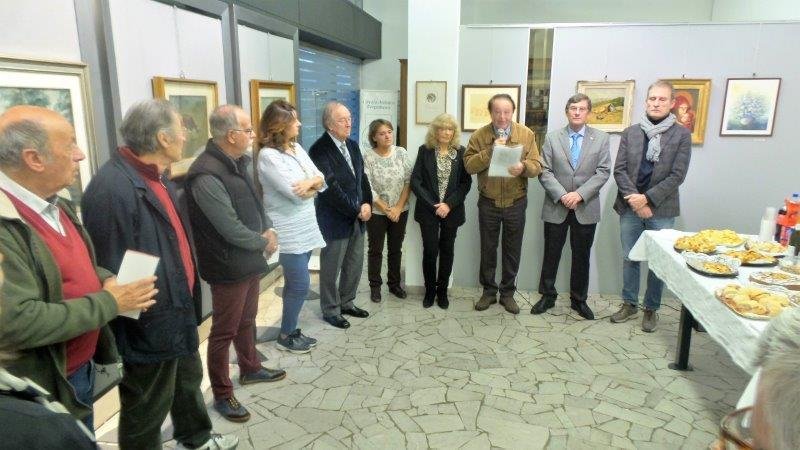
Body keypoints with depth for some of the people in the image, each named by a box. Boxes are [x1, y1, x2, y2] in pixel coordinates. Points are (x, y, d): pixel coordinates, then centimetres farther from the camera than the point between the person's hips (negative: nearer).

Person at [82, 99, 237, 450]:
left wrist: (187, 296, 17)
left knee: (188, 381, 30)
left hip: (179, 308, 10)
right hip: (150, 324, -10)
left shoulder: (156, 176, 5)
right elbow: (113, 271, -26)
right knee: (147, 411, 13)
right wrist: (131, 333, -19)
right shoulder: (114, 188, -28)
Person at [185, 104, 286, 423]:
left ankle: (250, 369, 44)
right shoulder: (206, 176, -25)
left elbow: (254, 202, 15)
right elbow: (231, 229, -25)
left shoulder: (240, 162, 5)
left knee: (247, 320, 24)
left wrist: (268, 230, -2)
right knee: (224, 331, 6)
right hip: (228, 266, -9)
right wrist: (264, 242, -10)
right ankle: (222, 395, 21)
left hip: (250, 259, 9)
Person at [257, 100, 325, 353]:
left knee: (295, 284, 15)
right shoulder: (268, 156, -16)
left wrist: (310, 182, -16)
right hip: (288, 233, -8)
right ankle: (286, 336, 16)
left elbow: (321, 180, 6)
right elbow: (296, 193, -22)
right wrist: (313, 184, -4)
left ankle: (291, 330, 28)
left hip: (306, 228, 8)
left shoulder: (297, 148, 9)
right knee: (301, 285, -2)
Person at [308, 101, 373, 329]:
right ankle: (331, 310, 23)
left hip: (357, 217, 7)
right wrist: (356, 210, -16)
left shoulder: (353, 145, 10)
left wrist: (367, 204, -4)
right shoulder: (319, 150, -15)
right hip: (335, 220, -7)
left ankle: (346, 303, 34)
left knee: (355, 265, 16)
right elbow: (330, 188, -20)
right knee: (331, 268, 7)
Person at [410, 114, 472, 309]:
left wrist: (449, 204, -12)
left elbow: (466, 182, -1)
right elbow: (415, 181, -5)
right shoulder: (425, 150, -1)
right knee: (430, 250, 0)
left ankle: (442, 290, 22)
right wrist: (433, 205, -13)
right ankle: (430, 290, 18)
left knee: (447, 250, 8)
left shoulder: (460, 152, 2)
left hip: (452, 210, 1)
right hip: (429, 210, -1)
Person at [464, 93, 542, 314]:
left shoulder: (526, 134, -2)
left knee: (512, 251, 10)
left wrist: (523, 167, -26)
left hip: (516, 203, 0)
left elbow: (537, 166, -5)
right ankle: (489, 291, 27)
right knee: (488, 249, 11)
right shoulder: (479, 136, -4)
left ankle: (507, 293, 26)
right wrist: (490, 151, -23)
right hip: (488, 203, 0)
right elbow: (469, 165, -11)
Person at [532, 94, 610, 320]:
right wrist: (562, 195, -15)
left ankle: (579, 299, 25)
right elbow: (545, 172, -3)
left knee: (582, 256, 10)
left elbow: (603, 172, -4)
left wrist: (580, 194, -16)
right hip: (556, 207, 0)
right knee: (551, 254, 8)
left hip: (586, 209, 0)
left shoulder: (601, 138, 3)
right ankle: (547, 296, 23)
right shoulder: (552, 137, 2)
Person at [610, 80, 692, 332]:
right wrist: (633, 198, -12)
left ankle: (651, 309, 22)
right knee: (629, 258, 11)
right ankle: (629, 304, 26)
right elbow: (619, 170, 1)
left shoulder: (681, 135, -1)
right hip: (630, 207, 2)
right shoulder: (630, 133, 6)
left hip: (661, 210, -2)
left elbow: (677, 175, -7)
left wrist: (647, 198, -14)